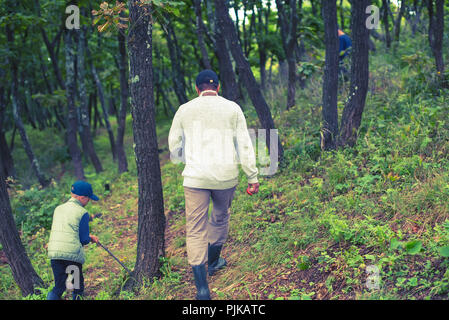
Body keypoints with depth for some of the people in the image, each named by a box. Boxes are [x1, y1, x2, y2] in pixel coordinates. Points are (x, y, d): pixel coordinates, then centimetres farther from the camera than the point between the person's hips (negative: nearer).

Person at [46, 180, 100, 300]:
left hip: (54, 253, 5)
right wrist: (90, 238, 18)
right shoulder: (82, 213, -4)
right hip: (73, 254, -5)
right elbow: (83, 240, -5)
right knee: (78, 287, 13)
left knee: (59, 287, 9)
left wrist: (88, 236, 27)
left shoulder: (58, 209, 16)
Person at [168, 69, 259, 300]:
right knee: (220, 217, 24)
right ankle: (213, 261, 44)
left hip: (195, 176, -1)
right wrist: (252, 177, 4)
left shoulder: (184, 110, 5)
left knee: (195, 229, 0)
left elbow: (174, 148, 13)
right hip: (225, 176, 1)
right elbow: (244, 145, -1)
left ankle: (202, 287, -8)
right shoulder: (232, 109, 3)